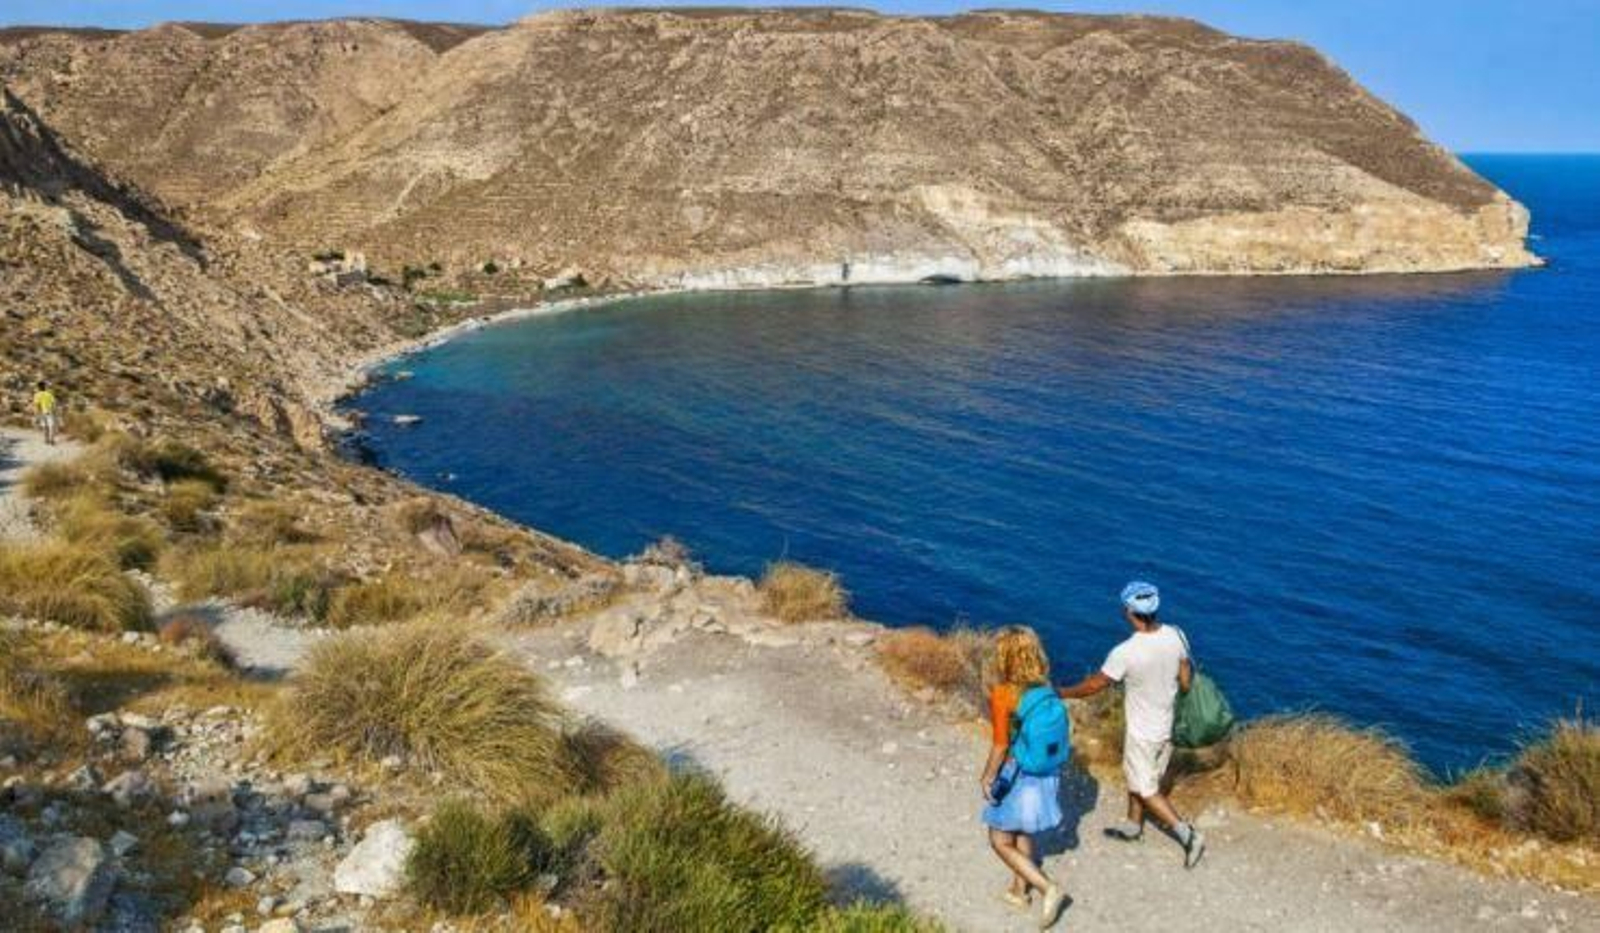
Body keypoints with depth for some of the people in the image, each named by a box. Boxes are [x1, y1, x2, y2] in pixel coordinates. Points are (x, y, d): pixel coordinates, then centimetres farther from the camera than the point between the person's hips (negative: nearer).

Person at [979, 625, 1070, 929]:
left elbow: (1000, 745, -19)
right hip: (1045, 774, 7)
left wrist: (987, 777, -4)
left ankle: (1048, 889, 0)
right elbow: (1052, 732, 4)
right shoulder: (1045, 689, -6)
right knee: (1023, 834, 25)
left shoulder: (1003, 694, -24)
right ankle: (1020, 891, 40)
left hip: (1017, 776, -7)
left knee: (1001, 842, 9)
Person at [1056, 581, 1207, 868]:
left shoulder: (1125, 653, -30)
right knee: (1136, 777, 25)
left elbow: (1094, 685, -16)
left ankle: (1188, 835, 8)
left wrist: (1062, 693, 0)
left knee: (1145, 789, 12)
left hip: (1143, 733, -7)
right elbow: (1186, 681, 1)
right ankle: (1133, 826, 42)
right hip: (1167, 726, 7)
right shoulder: (1174, 636, -12)